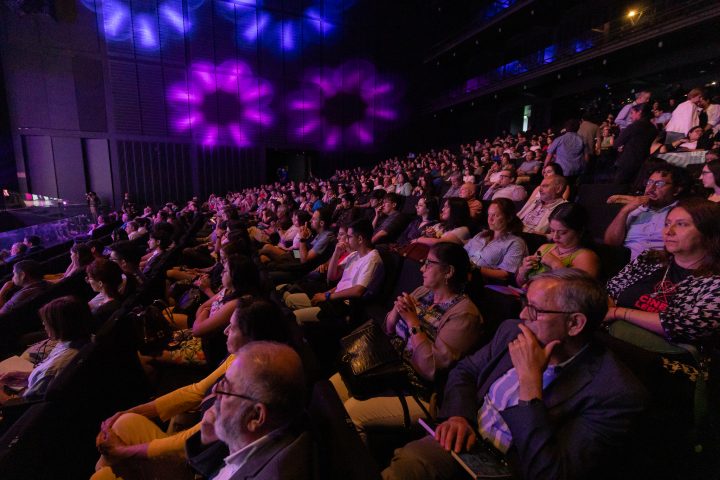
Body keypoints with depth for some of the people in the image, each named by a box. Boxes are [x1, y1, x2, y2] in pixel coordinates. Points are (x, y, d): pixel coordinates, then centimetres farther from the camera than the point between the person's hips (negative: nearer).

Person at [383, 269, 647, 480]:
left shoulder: (617, 392, -17)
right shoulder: (512, 330, -1)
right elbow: (464, 371, 10)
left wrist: (530, 380, -25)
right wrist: (458, 415, -9)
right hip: (465, 441, 5)